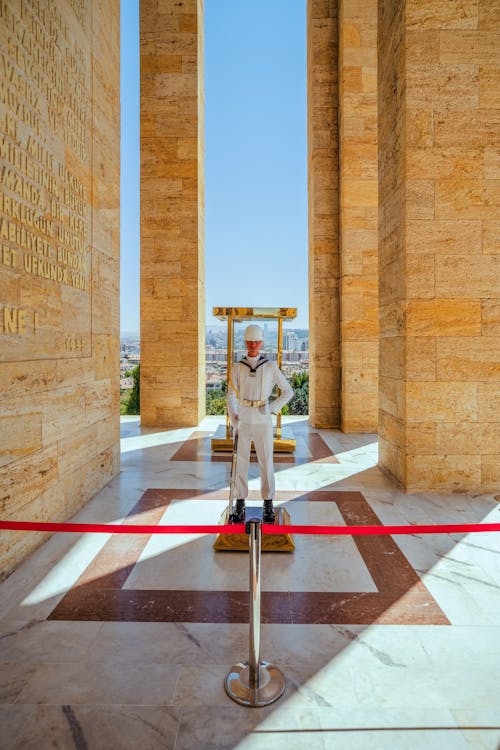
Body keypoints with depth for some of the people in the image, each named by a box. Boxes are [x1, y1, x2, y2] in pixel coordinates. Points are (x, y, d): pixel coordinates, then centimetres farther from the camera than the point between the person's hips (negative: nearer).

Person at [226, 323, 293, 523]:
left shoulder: (271, 367, 0)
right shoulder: (237, 368, 2)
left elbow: (288, 391, 4)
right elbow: (231, 396, 0)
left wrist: (272, 409, -6)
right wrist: (234, 422, -10)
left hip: (263, 421, -1)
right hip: (243, 421, 1)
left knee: (266, 462, 4)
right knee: (241, 462, 5)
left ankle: (268, 505, 17)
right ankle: (240, 504, 17)